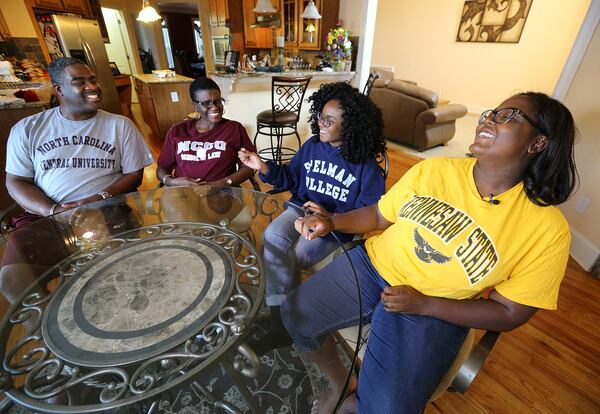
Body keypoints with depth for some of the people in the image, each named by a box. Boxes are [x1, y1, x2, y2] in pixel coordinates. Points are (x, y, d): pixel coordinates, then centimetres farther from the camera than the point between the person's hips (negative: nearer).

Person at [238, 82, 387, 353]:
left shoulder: (366, 165, -11)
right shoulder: (312, 145, 2)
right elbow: (291, 178, 10)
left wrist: (330, 217, -27)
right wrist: (263, 167, -7)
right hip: (302, 208, 5)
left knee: (294, 257, -25)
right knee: (273, 237, -25)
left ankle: (283, 321, 3)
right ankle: (280, 322, -15)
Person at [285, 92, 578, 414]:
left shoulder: (549, 230, -10)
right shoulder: (433, 169, -4)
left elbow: (510, 313, -6)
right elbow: (378, 215, 5)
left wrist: (423, 304, -18)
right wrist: (330, 222, -13)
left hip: (436, 310, -2)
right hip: (374, 265, 3)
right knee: (296, 315, -6)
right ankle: (340, 383, 25)